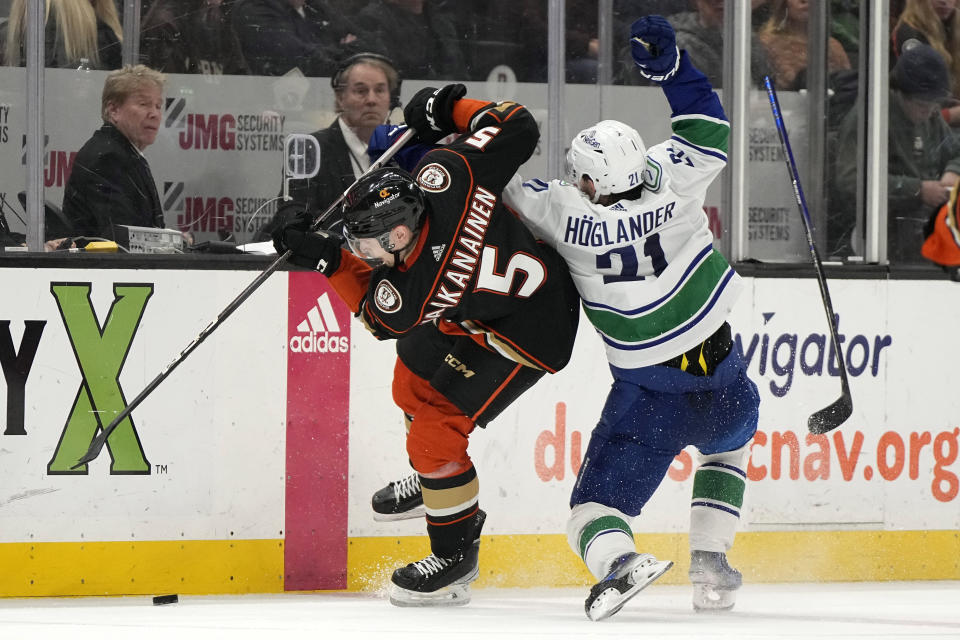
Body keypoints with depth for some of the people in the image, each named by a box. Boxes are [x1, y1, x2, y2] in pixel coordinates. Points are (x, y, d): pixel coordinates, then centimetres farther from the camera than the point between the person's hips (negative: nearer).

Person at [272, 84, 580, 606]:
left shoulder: (407, 294, -35)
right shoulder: (442, 177, -28)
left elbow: (377, 315, -10)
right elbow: (518, 127, -19)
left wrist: (327, 262, -11)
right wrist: (449, 109, -8)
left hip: (530, 334, -9)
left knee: (434, 432, -8)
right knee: (413, 381, 23)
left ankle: (456, 557, 11)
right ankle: (434, 483, 50)